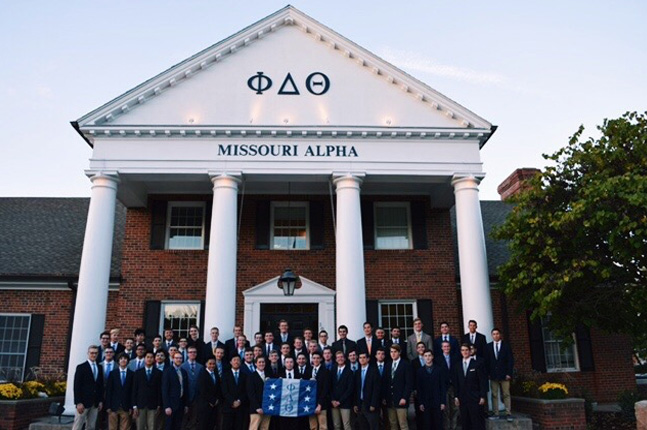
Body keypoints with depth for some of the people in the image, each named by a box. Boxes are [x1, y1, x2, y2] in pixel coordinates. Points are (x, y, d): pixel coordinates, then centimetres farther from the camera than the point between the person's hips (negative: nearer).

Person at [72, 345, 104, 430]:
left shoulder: (99, 368, 12)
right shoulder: (81, 367, -4)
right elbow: (77, 386, -8)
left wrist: (101, 401, 7)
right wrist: (78, 403, -14)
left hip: (95, 403, 5)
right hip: (83, 402, -5)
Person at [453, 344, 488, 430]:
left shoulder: (477, 364, -1)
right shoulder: (457, 366, 11)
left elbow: (483, 381, -4)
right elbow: (456, 383, 11)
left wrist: (483, 396, -9)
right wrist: (456, 396, 4)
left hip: (475, 398, -4)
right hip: (462, 399, 4)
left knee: (478, 422, -1)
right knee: (465, 423, 4)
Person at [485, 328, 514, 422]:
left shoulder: (506, 345, 4)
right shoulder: (488, 346, 8)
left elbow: (510, 360, 1)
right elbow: (486, 360, 7)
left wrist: (509, 373, -6)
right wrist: (488, 373, -1)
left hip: (504, 374, -1)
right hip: (493, 374, 2)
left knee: (506, 394, 0)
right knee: (494, 395, 1)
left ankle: (508, 413, 3)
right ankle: (495, 413, 5)